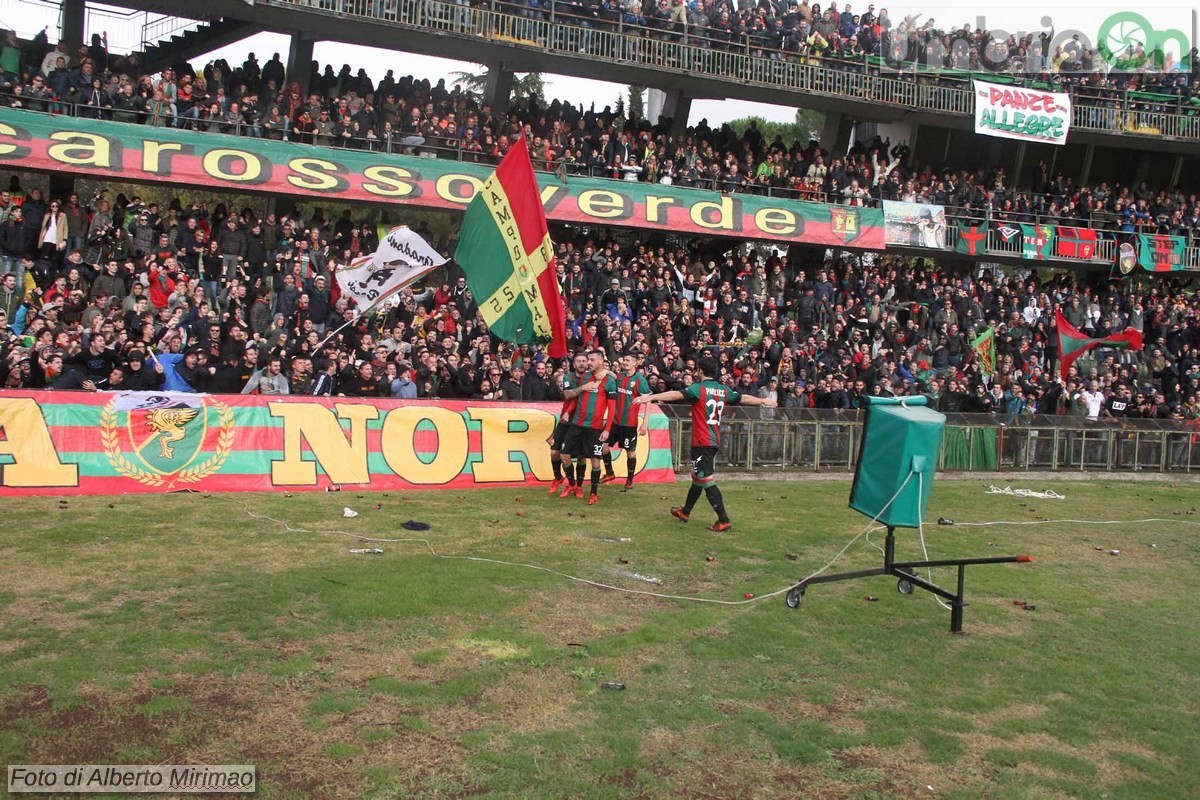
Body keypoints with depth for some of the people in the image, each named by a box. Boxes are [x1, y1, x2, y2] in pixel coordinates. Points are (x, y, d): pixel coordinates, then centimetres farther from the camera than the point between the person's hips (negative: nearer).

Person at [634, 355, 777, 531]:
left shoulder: (699, 388, -13)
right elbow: (744, 398, 22)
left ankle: (723, 520, -7)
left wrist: (651, 397, -36)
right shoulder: (724, 390, 8)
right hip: (715, 441, 8)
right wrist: (764, 401, 40)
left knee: (707, 480, -4)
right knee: (698, 476, 20)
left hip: (702, 442, -8)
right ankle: (685, 511, 35)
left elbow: (677, 394, -27)